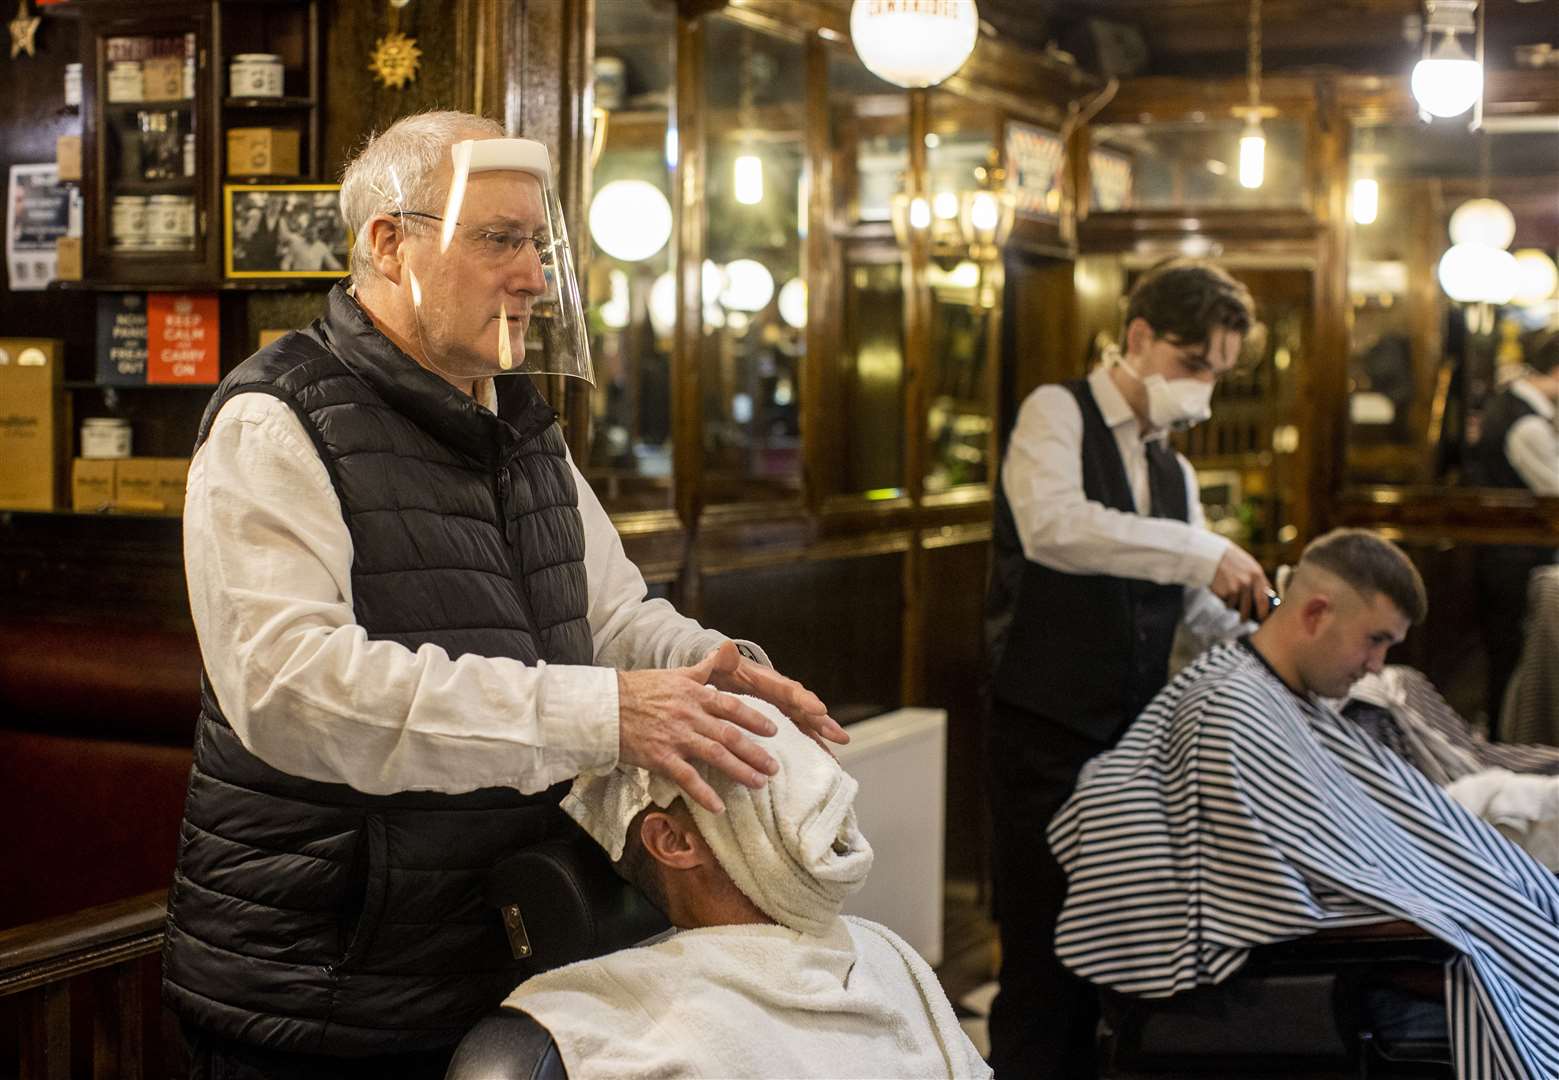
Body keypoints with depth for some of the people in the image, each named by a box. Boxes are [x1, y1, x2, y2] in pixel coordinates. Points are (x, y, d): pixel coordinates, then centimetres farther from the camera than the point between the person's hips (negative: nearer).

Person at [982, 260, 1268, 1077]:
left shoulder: (1173, 469, 16)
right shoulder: (1058, 413, -6)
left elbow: (1198, 606, 16)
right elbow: (1052, 525, -26)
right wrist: (1202, 553, -29)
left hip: (1135, 734, 7)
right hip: (1046, 733, -7)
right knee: (1043, 958, -4)